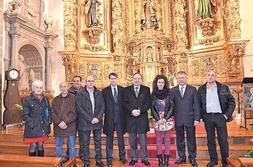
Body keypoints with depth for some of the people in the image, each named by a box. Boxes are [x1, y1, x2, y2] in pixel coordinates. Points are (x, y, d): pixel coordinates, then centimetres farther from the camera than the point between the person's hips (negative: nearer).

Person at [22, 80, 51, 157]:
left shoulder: (45, 99, 8)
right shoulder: (28, 99, -5)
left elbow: (49, 111, 14)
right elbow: (25, 115, -7)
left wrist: (48, 121, 2)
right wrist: (32, 124, -15)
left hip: (43, 127, 4)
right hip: (32, 128, -4)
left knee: (40, 145, 13)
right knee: (33, 146, 3)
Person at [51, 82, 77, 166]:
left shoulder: (73, 98, -2)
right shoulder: (55, 100, 10)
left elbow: (74, 113, -9)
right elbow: (53, 113, 2)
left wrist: (65, 122, -16)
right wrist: (59, 123, -12)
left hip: (70, 127, -3)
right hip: (58, 127, 3)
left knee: (71, 146, 6)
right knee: (58, 146, 13)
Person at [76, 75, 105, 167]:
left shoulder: (99, 93, 7)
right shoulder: (80, 94, -2)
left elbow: (102, 106, 3)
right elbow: (80, 108, -9)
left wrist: (98, 118, -10)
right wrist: (90, 119, -15)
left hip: (97, 121, 3)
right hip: (85, 122, -3)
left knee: (98, 142, 11)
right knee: (85, 143, 6)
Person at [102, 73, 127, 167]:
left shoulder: (122, 90, 4)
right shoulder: (105, 91, 1)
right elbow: (103, 104, 0)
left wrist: (124, 114, -1)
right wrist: (106, 113, -6)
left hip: (120, 117, 1)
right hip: (109, 117, -1)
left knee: (121, 137, 12)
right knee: (109, 138, 8)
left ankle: (122, 156, 28)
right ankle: (109, 158, 21)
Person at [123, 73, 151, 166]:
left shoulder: (146, 89, 7)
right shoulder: (127, 90, 7)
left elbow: (148, 103, -1)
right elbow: (124, 103, 0)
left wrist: (140, 110, -13)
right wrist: (132, 111, -14)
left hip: (142, 117, 0)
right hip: (130, 118, 1)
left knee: (143, 140, 5)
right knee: (132, 141, 9)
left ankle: (144, 158, 18)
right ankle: (133, 158, 21)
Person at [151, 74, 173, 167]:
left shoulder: (169, 93, -1)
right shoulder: (153, 94, 2)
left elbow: (171, 107, -3)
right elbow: (152, 108, 1)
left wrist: (165, 119, -12)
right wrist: (158, 119, -9)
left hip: (167, 120, -1)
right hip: (157, 120, 1)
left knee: (167, 140, 5)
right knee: (158, 140, 5)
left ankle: (166, 159, 13)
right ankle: (160, 159, 13)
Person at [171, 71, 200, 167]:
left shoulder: (193, 89, 2)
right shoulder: (173, 90, 5)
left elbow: (196, 105, 0)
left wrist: (197, 118, -7)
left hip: (190, 119, -1)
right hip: (178, 119, 1)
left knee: (191, 139, 8)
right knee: (179, 139, 11)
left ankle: (192, 158, 24)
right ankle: (181, 157, 25)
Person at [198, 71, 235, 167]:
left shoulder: (223, 88, 1)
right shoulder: (201, 89, 4)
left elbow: (232, 102, 1)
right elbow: (199, 104, 9)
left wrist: (227, 115, -5)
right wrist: (202, 116, 1)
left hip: (220, 116, -1)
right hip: (207, 117, 2)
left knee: (223, 140, 4)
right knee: (210, 140, 10)